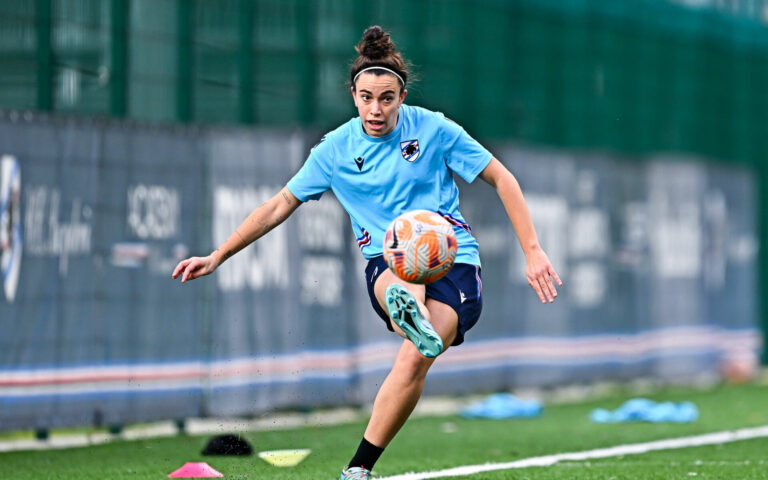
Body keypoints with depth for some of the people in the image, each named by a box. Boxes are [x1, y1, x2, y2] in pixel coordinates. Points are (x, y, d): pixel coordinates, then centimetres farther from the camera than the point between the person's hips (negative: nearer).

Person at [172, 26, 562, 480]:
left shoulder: (433, 129, -1)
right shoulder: (336, 150, 6)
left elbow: (502, 178, 5)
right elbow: (280, 206, 15)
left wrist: (533, 251, -1)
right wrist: (218, 256, 13)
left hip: (453, 261, -2)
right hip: (387, 266, 2)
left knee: (413, 360, -29)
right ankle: (410, 311, -74)